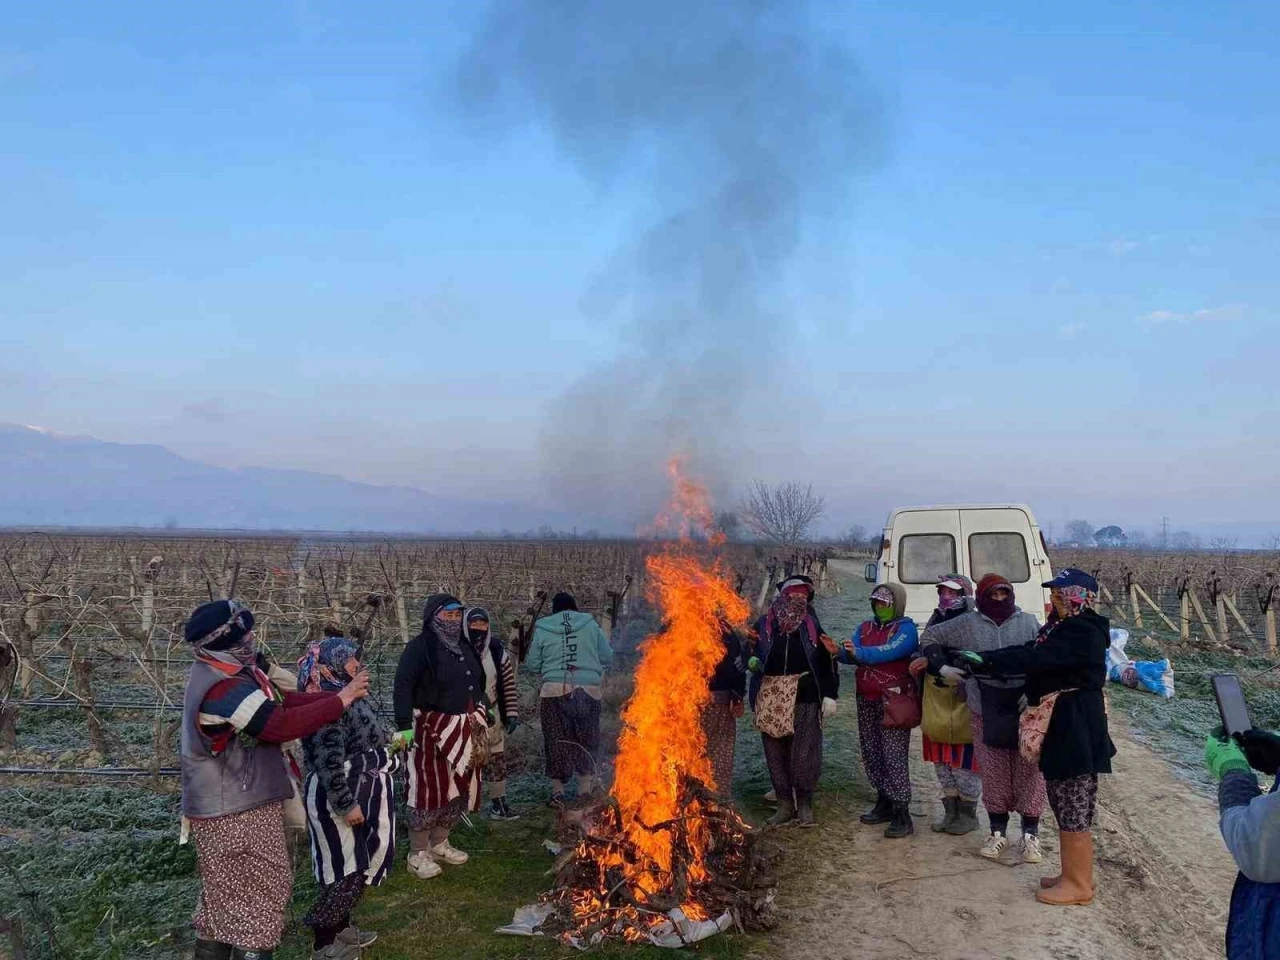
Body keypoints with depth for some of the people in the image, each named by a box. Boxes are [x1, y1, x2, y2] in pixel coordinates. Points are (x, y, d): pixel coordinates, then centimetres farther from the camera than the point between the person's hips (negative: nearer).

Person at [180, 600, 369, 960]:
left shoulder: (218, 671, 5)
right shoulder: (223, 689, -27)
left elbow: (279, 701, 4)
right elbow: (282, 724, -30)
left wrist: (337, 693, -7)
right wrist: (341, 700, -22)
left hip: (228, 805, 10)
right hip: (236, 810, -10)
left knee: (226, 893, 21)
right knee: (263, 891, 2)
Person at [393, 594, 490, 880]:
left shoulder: (465, 648, 15)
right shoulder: (420, 647, -11)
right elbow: (403, 686, -18)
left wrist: (482, 716, 22)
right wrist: (404, 725, -24)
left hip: (464, 730, 8)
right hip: (432, 729, -8)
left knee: (459, 787, 13)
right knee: (430, 789, -4)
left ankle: (440, 843, 29)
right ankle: (418, 854, 8)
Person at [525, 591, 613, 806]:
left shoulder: (542, 629, 5)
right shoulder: (590, 624, 6)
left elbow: (532, 664, 8)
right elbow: (607, 657, 10)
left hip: (555, 691, 0)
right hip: (588, 689, 1)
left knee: (557, 740, 10)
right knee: (587, 739, 14)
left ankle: (558, 790, 12)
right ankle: (585, 789, 19)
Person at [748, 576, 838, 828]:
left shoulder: (812, 626, 4)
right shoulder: (763, 625, 4)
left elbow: (827, 660, 1)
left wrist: (830, 694, -5)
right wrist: (752, 662, -8)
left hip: (804, 696, -1)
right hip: (771, 697, 1)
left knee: (804, 752, -1)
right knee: (775, 752, 7)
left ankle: (805, 805, 12)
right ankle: (785, 804, 18)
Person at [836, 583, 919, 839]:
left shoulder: (906, 628, -6)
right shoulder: (865, 627, 14)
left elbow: (890, 651, -24)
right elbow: (850, 655, 1)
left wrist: (859, 653, -36)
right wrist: (839, 652, -22)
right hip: (867, 700, 7)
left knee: (894, 756, -9)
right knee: (871, 753, 11)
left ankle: (902, 815, -7)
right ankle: (884, 803, 24)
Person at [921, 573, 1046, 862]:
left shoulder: (1028, 622, 3)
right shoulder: (967, 624, 4)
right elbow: (931, 635, 13)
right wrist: (941, 666, 3)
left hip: (1025, 709, -1)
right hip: (986, 711, 1)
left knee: (1029, 772, 3)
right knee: (994, 773, 9)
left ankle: (1031, 835, 16)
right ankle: (998, 832, 24)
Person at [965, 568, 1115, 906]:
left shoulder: (1083, 632, -19)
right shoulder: (1064, 627, 12)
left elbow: (1033, 658, -27)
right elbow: (1031, 652, 10)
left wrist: (981, 662, -26)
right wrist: (981, 661, 1)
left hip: (1077, 729, -10)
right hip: (1061, 725, 10)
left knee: (1074, 808, 0)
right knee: (1064, 802, 18)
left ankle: (1079, 885, 12)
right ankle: (1073, 873, 30)